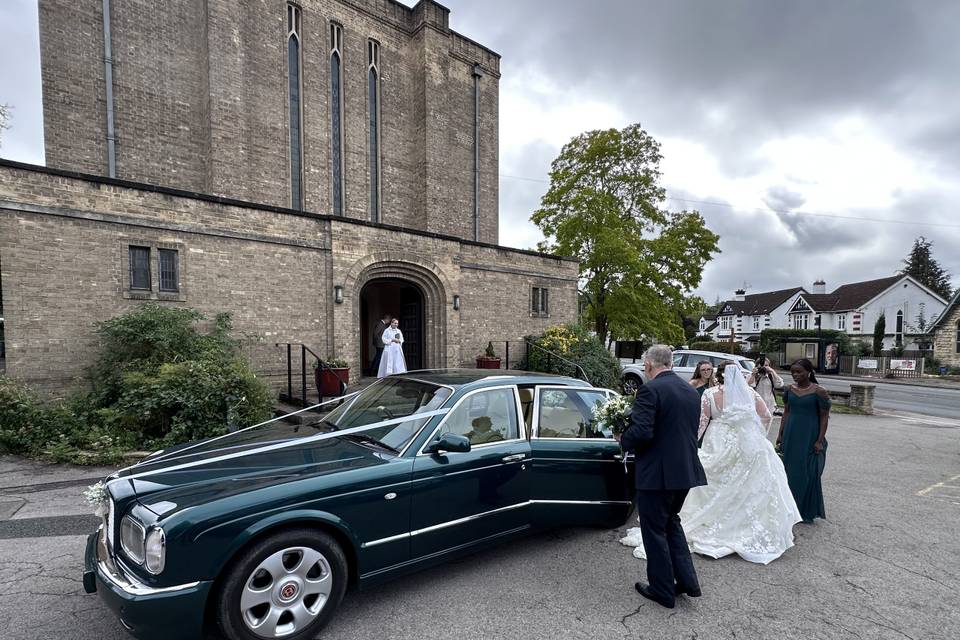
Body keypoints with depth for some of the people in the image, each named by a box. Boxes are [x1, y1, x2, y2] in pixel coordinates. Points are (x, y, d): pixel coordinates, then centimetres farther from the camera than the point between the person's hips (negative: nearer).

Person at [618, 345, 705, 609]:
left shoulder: (650, 389, -18)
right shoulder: (691, 391, 7)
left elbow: (641, 433, -26)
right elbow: (690, 431, 13)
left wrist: (623, 441, -6)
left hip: (657, 473, -8)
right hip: (686, 469, 8)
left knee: (654, 530, 10)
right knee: (671, 522, 26)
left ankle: (663, 591, 23)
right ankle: (686, 580, 29)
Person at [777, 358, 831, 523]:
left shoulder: (819, 392, -10)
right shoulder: (789, 389, 4)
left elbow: (824, 417, -8)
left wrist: (820, 441, -11)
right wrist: (780, 434, 7)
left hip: (810, 438, -5)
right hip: (790, 436, 5)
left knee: (808, 473, 3)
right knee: (790, 471, 10)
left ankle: (808, 512, 19)